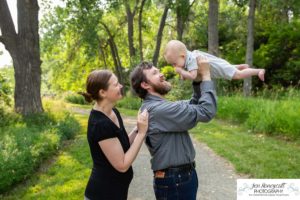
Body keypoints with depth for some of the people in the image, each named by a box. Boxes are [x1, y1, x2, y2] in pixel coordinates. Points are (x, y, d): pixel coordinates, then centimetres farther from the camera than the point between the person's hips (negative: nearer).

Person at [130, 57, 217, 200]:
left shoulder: (158, 106, 8)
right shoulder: (158, 109, -24)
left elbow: (193, 107, 12)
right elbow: (206, 111, -25)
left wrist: (198, 80, 0)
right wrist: (205, 75, -16)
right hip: (174, 182, -9)